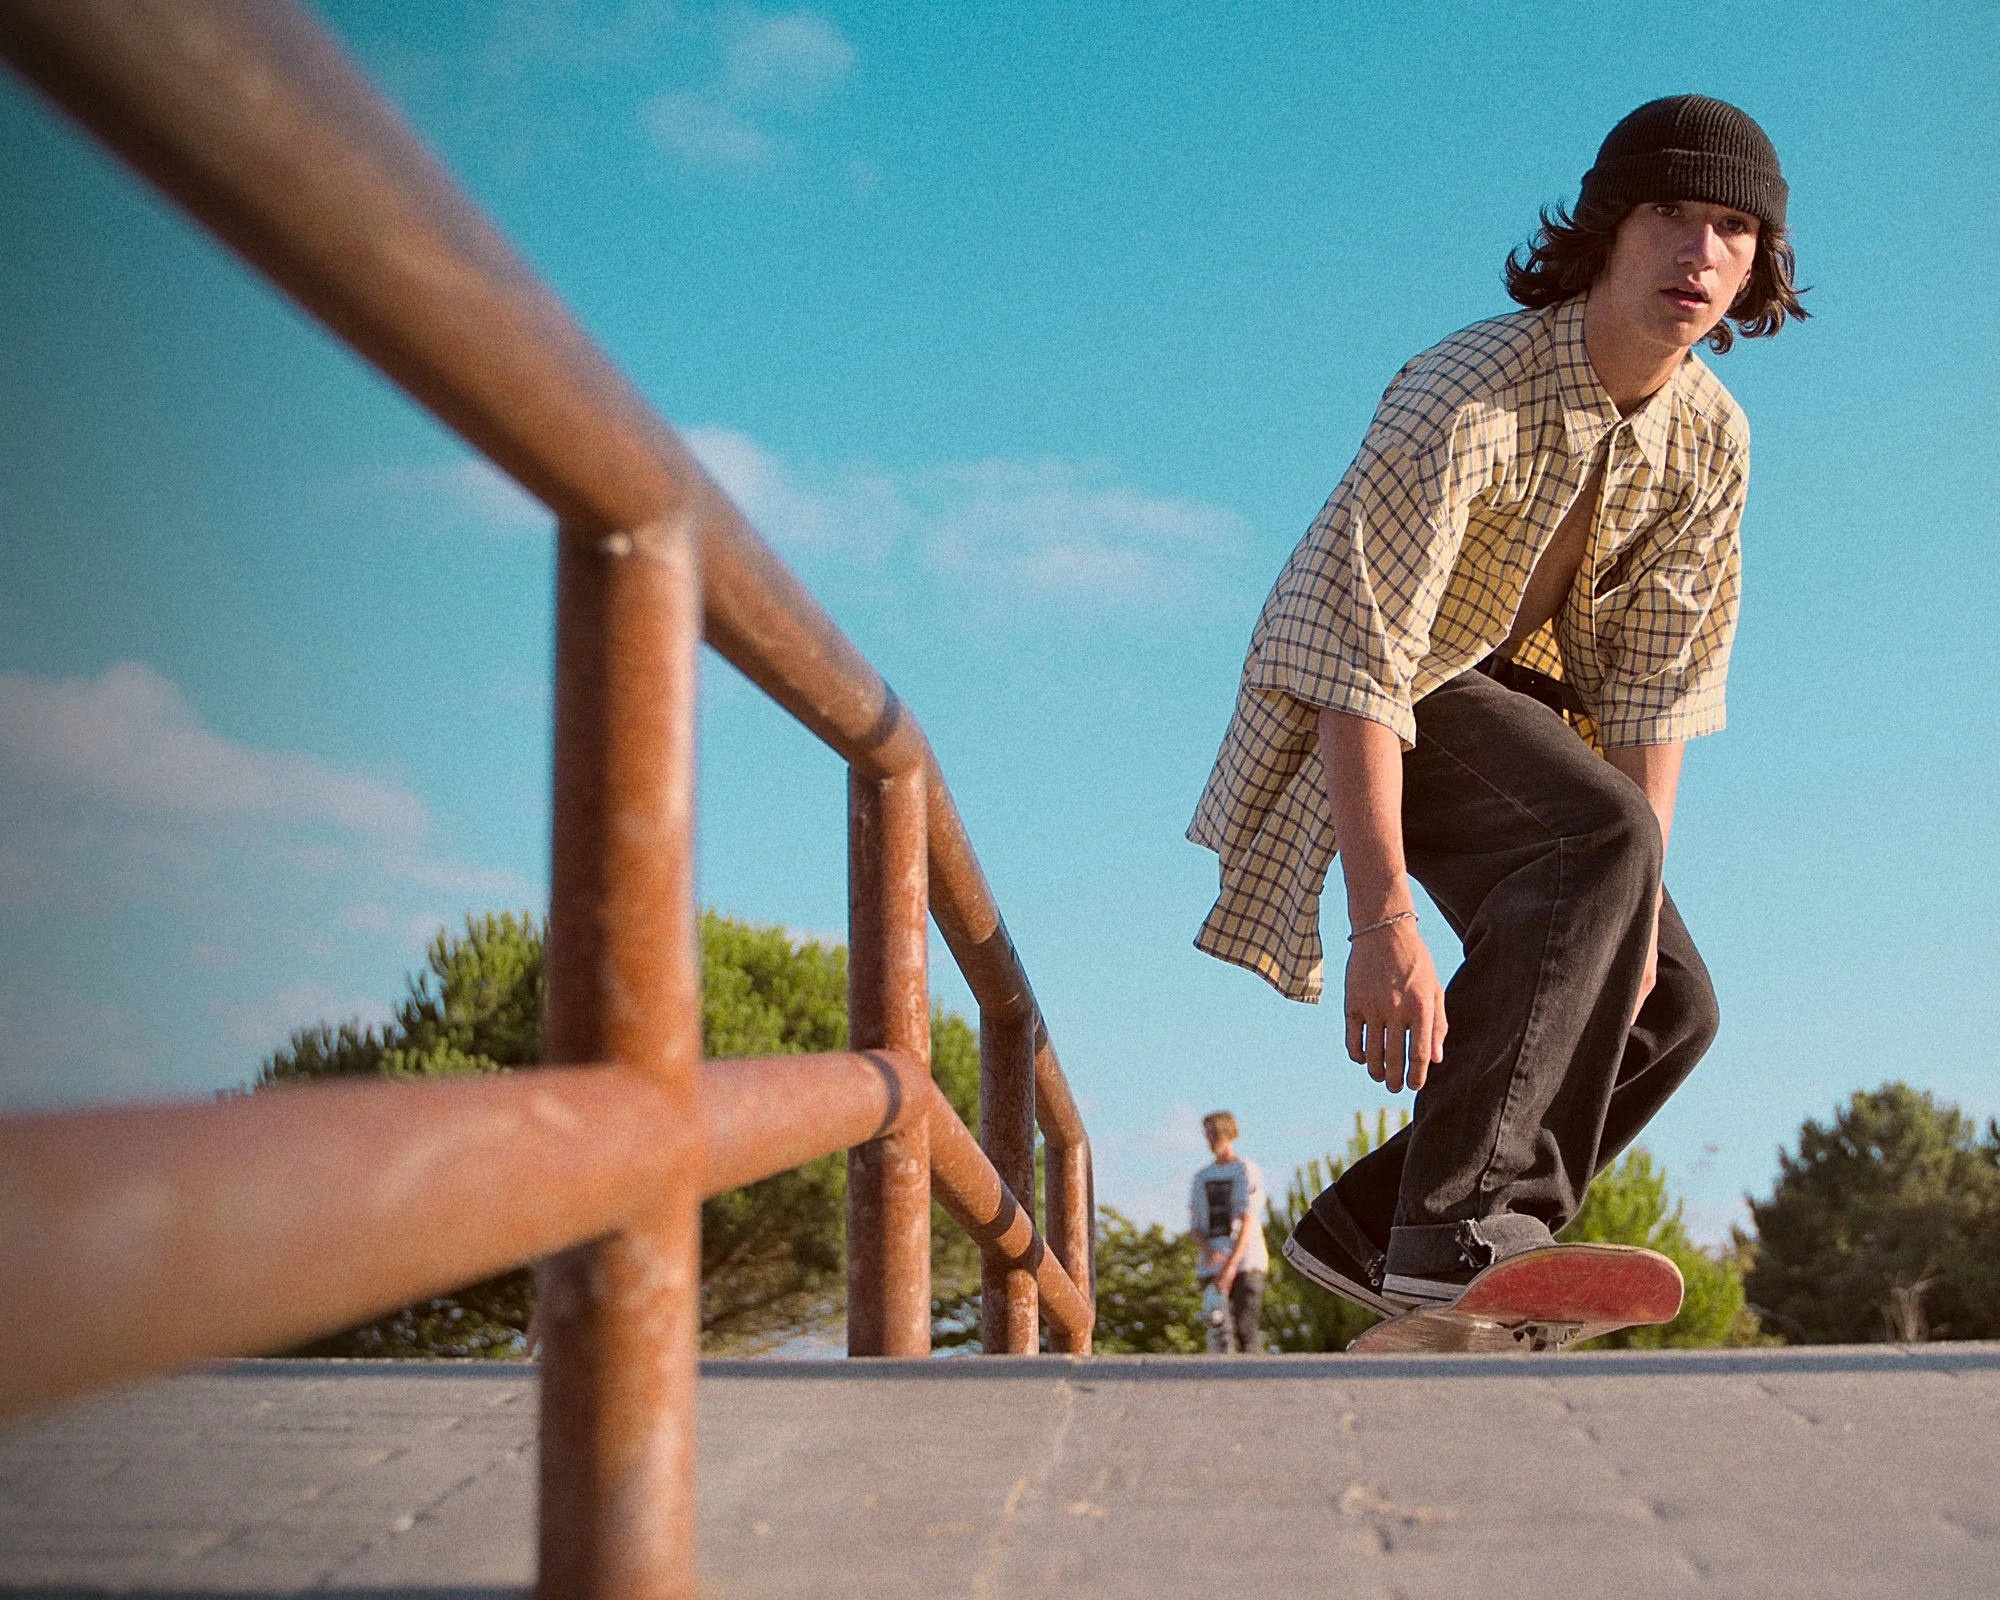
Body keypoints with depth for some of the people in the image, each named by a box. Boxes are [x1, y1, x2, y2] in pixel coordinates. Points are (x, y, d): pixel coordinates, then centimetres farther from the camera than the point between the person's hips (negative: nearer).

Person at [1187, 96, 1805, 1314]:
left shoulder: (1712, 440, -9)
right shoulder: (1467, 399, -30)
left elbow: (1657, 682, -5)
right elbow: (1363, 661, -34)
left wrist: (1631, 915, -13)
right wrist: (1386, 923, -39)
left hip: (1524, 692, 8)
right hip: (1371, 694, -7)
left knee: (1672, 1006, 0)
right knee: (1601, 836, -33)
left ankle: (1373, 1228, 3)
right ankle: (1466, 1210, -34)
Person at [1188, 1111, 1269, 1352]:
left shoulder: (1246, 1170, 3)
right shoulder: (1201, 1178, 18)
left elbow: (1248, 1220, -7)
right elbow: (1196, 1226, 13)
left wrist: (1231, 1264, -18)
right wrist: (1208, 1251, -11)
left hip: (1246, 1262, -4)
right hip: (1210, 1266, 4)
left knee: (1246, 1327, -14)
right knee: (1217, 1326, -3)